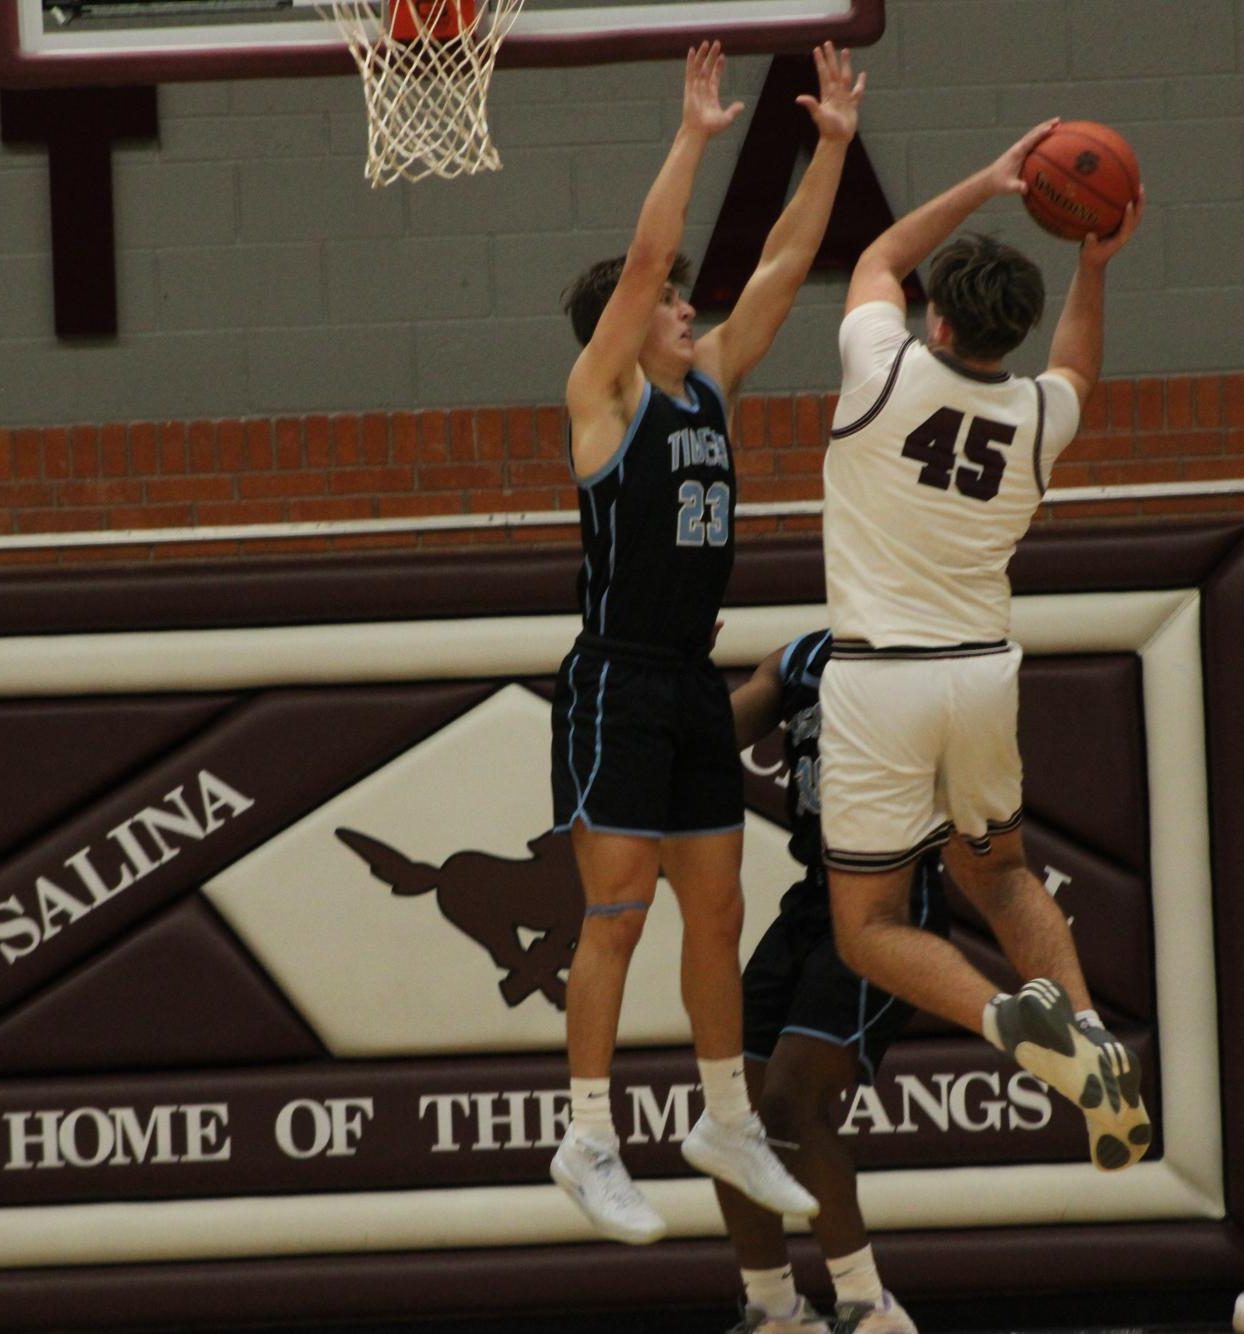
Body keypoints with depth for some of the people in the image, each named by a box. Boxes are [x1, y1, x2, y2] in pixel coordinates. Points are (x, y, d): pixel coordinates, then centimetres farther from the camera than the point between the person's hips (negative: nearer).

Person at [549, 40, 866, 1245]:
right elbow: (643, 257, -18)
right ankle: (588, 1145, -2)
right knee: (615, 918, -6)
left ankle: (726, 1123, 24)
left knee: (716, 915, 12)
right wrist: (692, 138, -20)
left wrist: (833, 148, 3)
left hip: (696, 689, 7)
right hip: (617, 685, -7)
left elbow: (782, 269, 9)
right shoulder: (603, 394, -7)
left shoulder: (709, 383, 11)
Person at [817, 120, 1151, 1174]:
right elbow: (1077, 369, 27)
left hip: (878, 681, -4)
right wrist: (1094, 264, 14)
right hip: (985, 672, 4)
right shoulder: (1040, 416, -1)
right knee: (998, 870, 27)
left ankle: (1010, 1018, -23)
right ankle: (1088, 1032, 2)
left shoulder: (887, 374, -12)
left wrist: (988, 185, 10)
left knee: (871, 928, 4)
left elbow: (878, 260, 10)